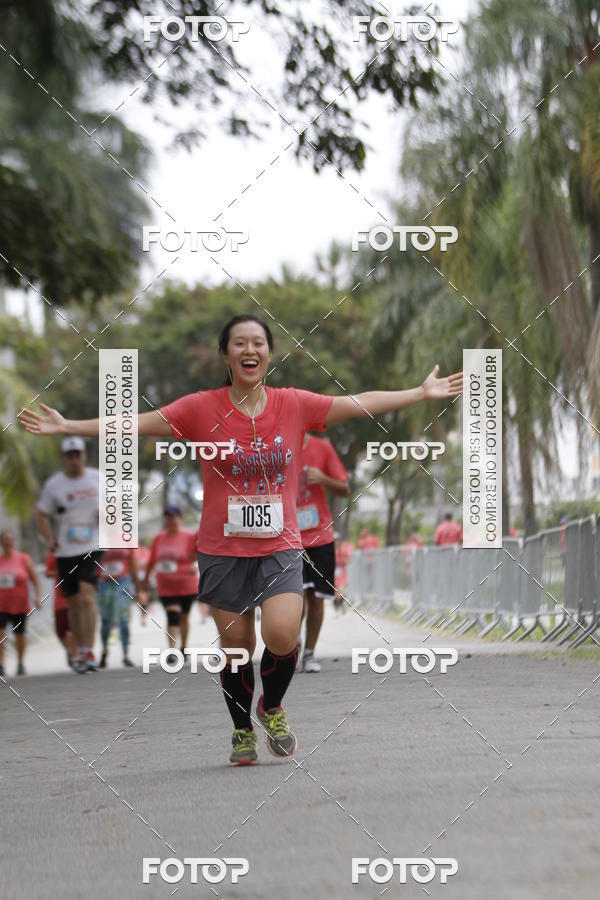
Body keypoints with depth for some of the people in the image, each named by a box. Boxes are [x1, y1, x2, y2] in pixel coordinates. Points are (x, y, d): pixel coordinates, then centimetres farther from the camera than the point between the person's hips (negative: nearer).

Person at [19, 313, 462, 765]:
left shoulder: (294, 404, 1)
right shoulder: (202, 409, -4)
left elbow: (360, 404, 5)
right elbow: (136, 422, -6)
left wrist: (423, 392, 4)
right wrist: (66, 426, -13)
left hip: (280, 546, 0)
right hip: (223, 549, 0)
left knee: (282, 634, -18)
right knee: (236, 644, 5)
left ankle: (272, 707, 13)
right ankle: (243, 731, 29)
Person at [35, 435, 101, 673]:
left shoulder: (98, 479, 3)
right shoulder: (53, 484, 1)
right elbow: (41, 514, 6)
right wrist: (50, 539, -10)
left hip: (92, 549, -1)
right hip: (65, 553, 2)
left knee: (87, 596, -18)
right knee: (73, 603, 8)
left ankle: (88, 652, -20)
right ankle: (81, 651, 24)